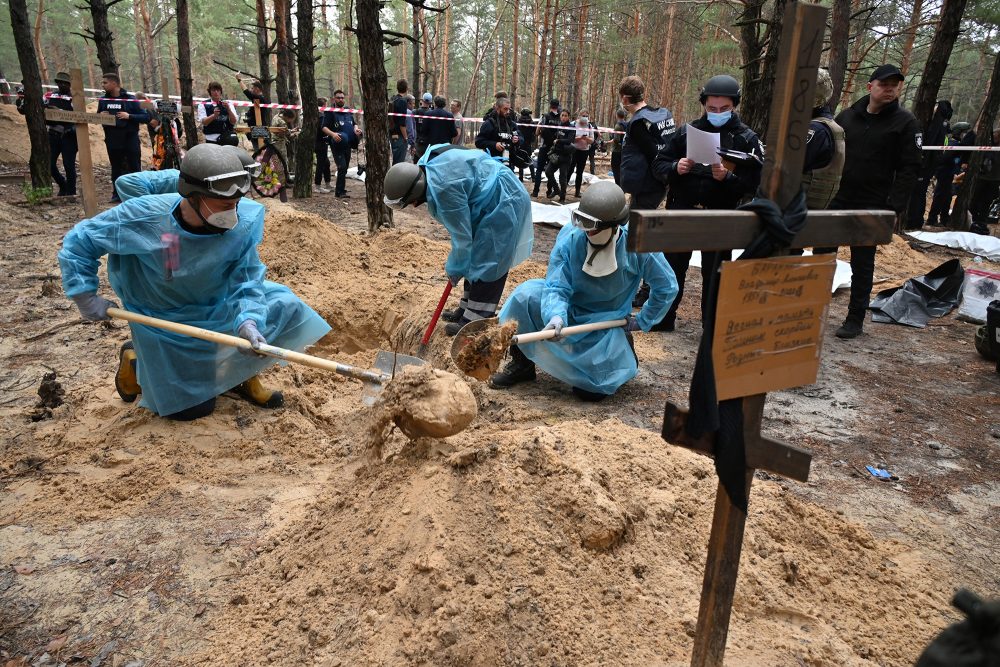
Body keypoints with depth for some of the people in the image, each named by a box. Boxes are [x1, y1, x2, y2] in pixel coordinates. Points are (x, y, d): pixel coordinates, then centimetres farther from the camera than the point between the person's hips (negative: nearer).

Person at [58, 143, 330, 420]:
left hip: (217, 308, 3)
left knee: (285, 306, -13)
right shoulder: (144, 218, -29)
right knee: (191, 407, 2)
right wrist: (87, 297, -14)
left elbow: (246, 280, -19)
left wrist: (248, 320, -37)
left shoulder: (245, 220, -25)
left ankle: (243, 374, 10)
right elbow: (78, 241, -14)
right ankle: (134, 359, 29)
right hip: (165, 321, -3)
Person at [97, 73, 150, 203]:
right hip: (112, 140, 4)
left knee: (134, 167, 1)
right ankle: (117, 194, 16)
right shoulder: (103, 100, 7)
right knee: (116, 168, 9)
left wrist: (129, 116, -20)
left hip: (130, 139, -4)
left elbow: (146, 117, -8)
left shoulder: (130, 99, -5)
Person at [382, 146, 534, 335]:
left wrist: (455, 269, -10)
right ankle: (467, 310, 24)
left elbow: (461, 235, -24)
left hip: (503, 203, -10)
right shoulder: (426, 166, -4)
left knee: (487, 264, -7)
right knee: (474, 259, 14)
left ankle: (474, 322, -2)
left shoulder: (445, 189, -33)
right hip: (490, 201, 10)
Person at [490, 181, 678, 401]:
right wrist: (556, 315, -42)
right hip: (569, 310, 1)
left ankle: (621, 346, 24)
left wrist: (643, 321, -3)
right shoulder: (570, 237, -21)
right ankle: (521, 363, -8)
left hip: (607, 322, 0)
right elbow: (556, 286, -22)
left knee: (592, 390, -11)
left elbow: (667, 287, -7)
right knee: (527, 294, -29)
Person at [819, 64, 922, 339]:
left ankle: (855, 319, 13)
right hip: (835, 201, 3)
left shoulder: (905, 123, -2)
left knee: (862, 264, 4)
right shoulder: (847, 116, 7)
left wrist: (895, 208, -16)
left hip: (872, 207, -3)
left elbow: (909, 169, -6)